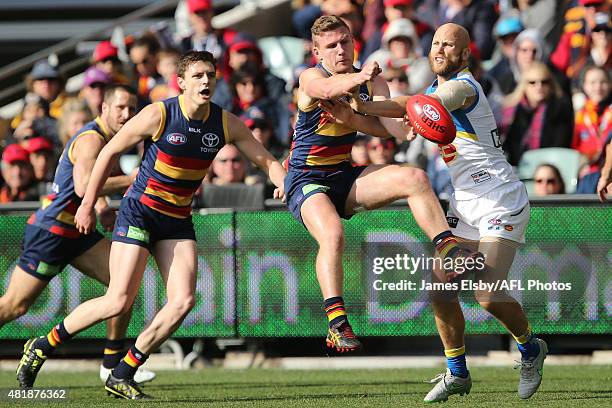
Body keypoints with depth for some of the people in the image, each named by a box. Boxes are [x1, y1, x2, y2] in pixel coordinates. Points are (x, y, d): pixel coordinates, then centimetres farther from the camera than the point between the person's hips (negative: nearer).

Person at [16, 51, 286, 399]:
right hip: (140, 212, -5)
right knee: (119, 302, -14)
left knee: (184, 300, -12)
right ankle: (43, 346, 5)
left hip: (178, 220, 5)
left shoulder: (226, 124, -3)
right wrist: (88, 204, -2)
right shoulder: (158, 116, -14)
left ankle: (123, 376, 0)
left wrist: (283, 183, -17)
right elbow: (111, 152, -4)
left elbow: (267, 159, 4)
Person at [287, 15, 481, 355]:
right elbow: (328, 89, -40)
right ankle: (336, 323, -35)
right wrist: (359, 77, -62)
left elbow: (392, 125, -11)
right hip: (307, 182, -6)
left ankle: (449, 250, -11)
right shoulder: (310, 78, -15)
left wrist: (408, 128, -36)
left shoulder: (371, 82, 2)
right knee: (332, 235, -33)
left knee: (414, 178, -14)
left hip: (346, 176, 6)